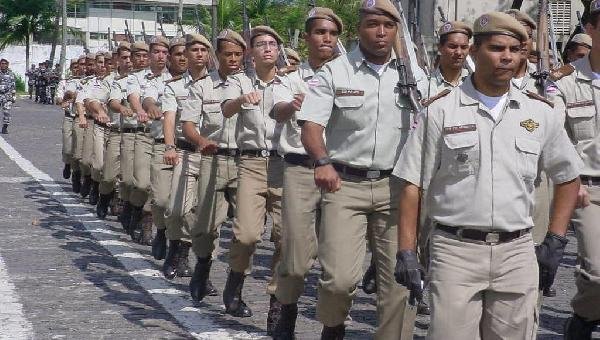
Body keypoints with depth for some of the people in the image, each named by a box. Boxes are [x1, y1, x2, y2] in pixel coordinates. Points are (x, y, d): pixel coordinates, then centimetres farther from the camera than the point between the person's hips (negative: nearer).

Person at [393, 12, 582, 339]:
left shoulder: (540, 112, 9)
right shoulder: (440, 110, 1)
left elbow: (568, 177, 19)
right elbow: (412, 185, 1)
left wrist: (555, 242, 10)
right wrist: (406, 253, -6)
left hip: (517, 252, 3)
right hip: (455, 250, -2)